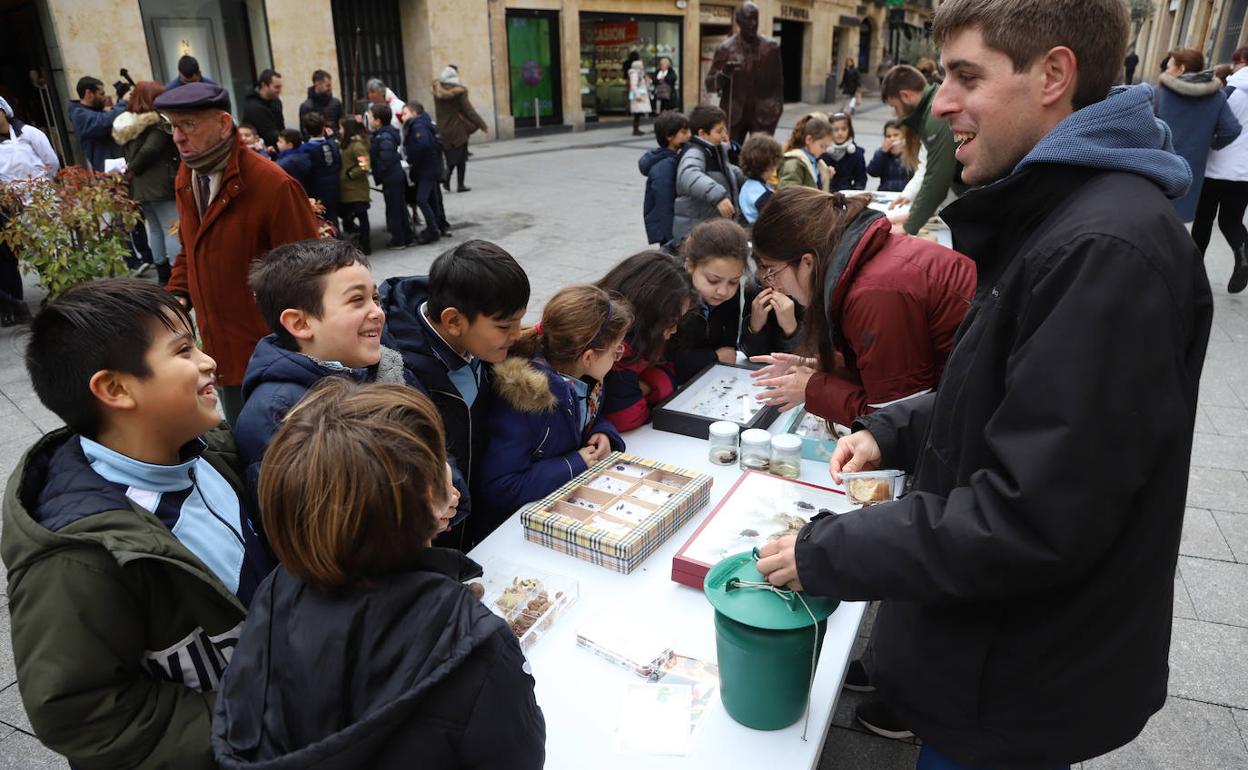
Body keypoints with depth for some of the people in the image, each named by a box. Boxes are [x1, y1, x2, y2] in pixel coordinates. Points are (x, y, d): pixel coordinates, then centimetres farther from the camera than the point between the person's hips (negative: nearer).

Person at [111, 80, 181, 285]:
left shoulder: (125, 124, 11)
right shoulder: (157, 123, -12)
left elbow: (128, 153, 8)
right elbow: (149, 150, -19)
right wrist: (134, 168, -6)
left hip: (139, 187, 8)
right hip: (161, 185, -8)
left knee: (154, 230, 15)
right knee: (172, 230, -4)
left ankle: (164, 276, 22)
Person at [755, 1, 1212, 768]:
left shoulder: (1107, 250, -29)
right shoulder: (1056, 213, 5)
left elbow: (1030, 520, -30)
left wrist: (826, 553, -22)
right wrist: (894, 431, 1)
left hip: (1025, 681, -8)